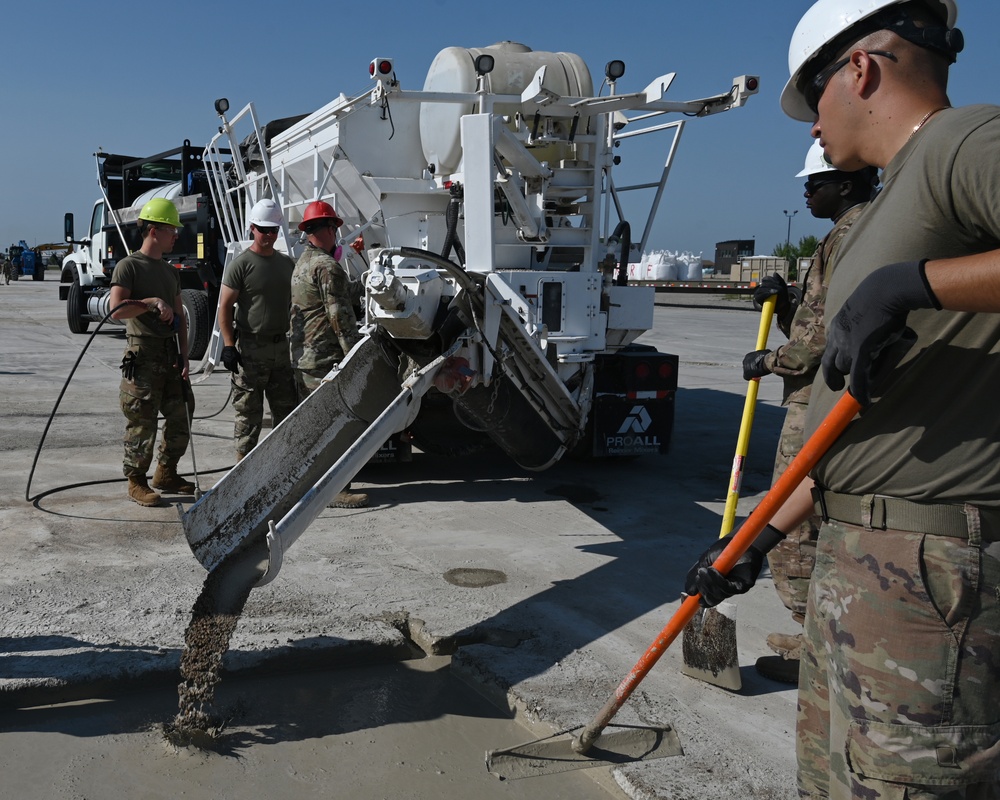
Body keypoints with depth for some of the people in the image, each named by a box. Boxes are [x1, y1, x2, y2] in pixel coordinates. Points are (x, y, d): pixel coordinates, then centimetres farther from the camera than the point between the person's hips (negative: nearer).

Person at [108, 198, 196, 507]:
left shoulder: (170, 272, 18)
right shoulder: (129, 266, -5)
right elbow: (116, 309, -17)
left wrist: (184, 357, 8)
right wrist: (153, 302, -19)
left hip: (171, 354, 7)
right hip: (143, 353, -7)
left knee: (182, 414, 10)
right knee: (142, 421, -4)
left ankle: (166, 473, 25)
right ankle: (136, 481, 9)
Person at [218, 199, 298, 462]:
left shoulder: (286, 263, 12)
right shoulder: (241, 264, -8)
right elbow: (225, 307, -9)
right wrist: (229, 346, -16)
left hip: (281, 347, 6)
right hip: (250, 349, -6)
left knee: (287, 410, 10)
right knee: (249, 414, 0)